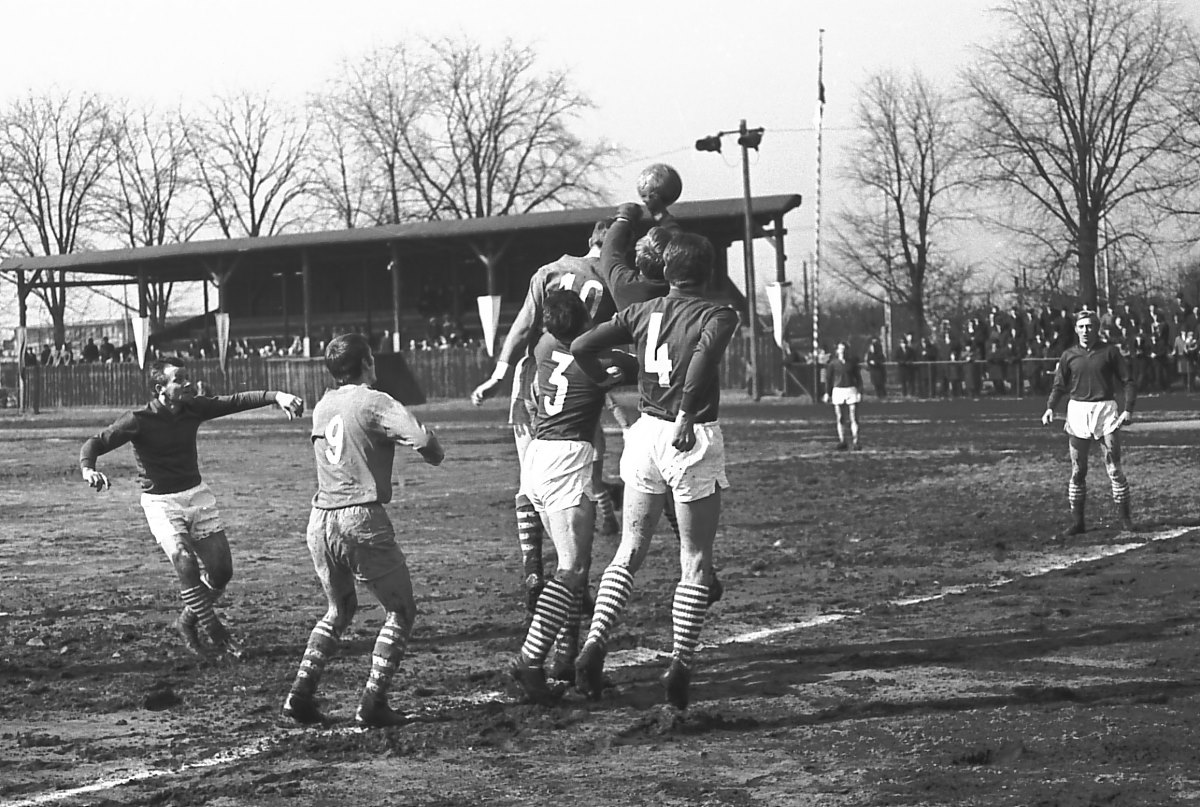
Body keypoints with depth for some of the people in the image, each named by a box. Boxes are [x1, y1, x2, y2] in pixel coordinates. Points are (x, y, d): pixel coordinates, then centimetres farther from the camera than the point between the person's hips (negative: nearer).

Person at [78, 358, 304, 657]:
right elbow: (96, 443, -16)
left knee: (221, 570, 1)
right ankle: (215, 631, -10)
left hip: (197, 494, 5)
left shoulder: (194, 408, -3)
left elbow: (237, 401, -5)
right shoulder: (139, 421, -16)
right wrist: (88, 469, -38)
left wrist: (277, 396, -20)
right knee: (185, 563, -25)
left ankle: (188, 621, 26)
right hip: (161, 501, -5)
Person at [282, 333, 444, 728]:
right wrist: (437, 455, 4)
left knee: (339, 610, 24)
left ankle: (301, 692, 12)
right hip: (361, 520, -7)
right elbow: (422, 440, -18)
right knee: (400, 610, 7)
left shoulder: (322, 407, 12)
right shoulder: (375, 403, -8)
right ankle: (373, 703, -3)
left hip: (320, 519, 7)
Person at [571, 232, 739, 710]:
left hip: (646, 433, 4)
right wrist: (688, 414, -25)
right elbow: (706, 352, -26)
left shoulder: (643, 313, 7)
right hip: (693, 439, -4)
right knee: (695, 564, 7)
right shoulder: (717, 315, -5)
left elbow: (581, 347, 2)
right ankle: (680, 667, 3)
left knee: (629, 552, 14)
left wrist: (607, 383, 18)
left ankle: (595, 643, -3)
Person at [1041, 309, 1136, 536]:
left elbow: (1128, 382, 3)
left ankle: (1125, 518, 3)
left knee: (1114, 469, -4)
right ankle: (1077, 521, 6)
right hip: (1077, 411, 2)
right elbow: (1059, 386, 11)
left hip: (1105, 410, -2)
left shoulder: (1110, 352, 2)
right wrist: (1050, 407, -6)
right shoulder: (1069, 355, 8)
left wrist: (1128, 409, -9)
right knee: (1077, 471, 2)